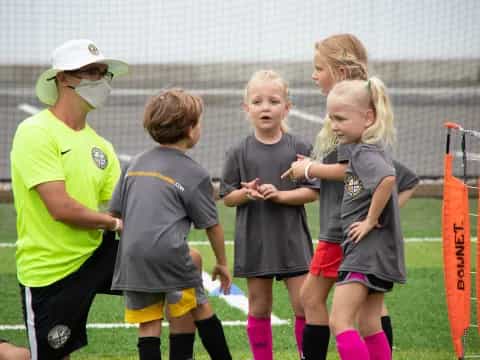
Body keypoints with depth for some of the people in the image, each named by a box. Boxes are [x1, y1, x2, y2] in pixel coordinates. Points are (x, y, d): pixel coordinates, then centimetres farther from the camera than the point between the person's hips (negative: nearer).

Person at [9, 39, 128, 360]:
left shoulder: (100, 146, 8)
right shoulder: (36, 133, -17)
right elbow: (61, 208, -24)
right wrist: (112, 223, -10)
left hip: (97, 254, 7)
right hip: (50, 270, -7)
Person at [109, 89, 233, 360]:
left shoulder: (136, 164, 15)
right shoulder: (195, 174, 0)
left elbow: (115, 212, 17)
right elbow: (212, 225, 5)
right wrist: (222, 263, 18)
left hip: (132, 257, 4)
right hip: (170, 254, -4)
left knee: (149, 326, 5)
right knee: (202, 310, 11)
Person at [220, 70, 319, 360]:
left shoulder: (299, 148, -2)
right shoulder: (240, 152, 1)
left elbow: (312, 192, -3)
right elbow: (227, 197, 5)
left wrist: (279, 195, -16)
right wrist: (246, 193, -16)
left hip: (292, 238, -1)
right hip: (255, 240, 1)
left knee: (304, 305, -1)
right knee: (259, 307, 9)